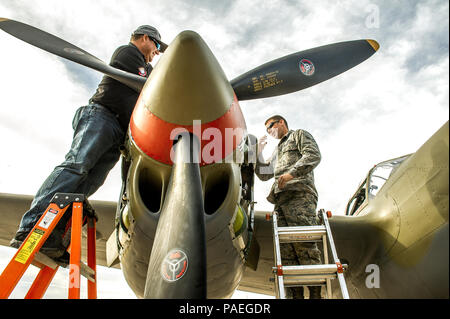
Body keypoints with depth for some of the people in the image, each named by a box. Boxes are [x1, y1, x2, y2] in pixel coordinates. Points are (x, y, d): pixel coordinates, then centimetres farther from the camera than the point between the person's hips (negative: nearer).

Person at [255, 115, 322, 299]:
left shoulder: (300, 135, 19)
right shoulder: (277, 151, 38)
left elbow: (313, 155, -1)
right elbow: (264, 174, 36)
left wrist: (292, 173, -14)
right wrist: (259, 152, 29)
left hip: (299, 194, -7)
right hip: (281, 199, 7)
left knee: (303, 242, -19)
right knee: (286, 248, -5)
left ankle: (316, 292, -17)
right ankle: (295, 295, -7)